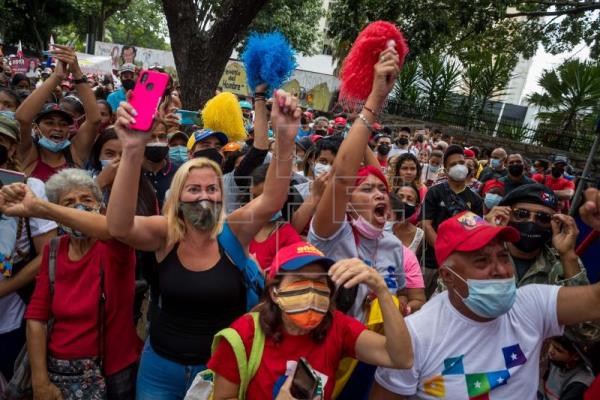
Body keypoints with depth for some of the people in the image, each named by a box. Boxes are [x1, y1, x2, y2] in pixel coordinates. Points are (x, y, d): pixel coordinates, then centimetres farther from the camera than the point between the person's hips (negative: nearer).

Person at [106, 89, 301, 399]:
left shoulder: (234, 231, -14)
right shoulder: (165, 233, -12)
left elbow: (272, 200, -30)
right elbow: (119, 226, -31)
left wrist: (284, 140, -45)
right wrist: (132, 151, -43)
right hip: (161, 366, 2)